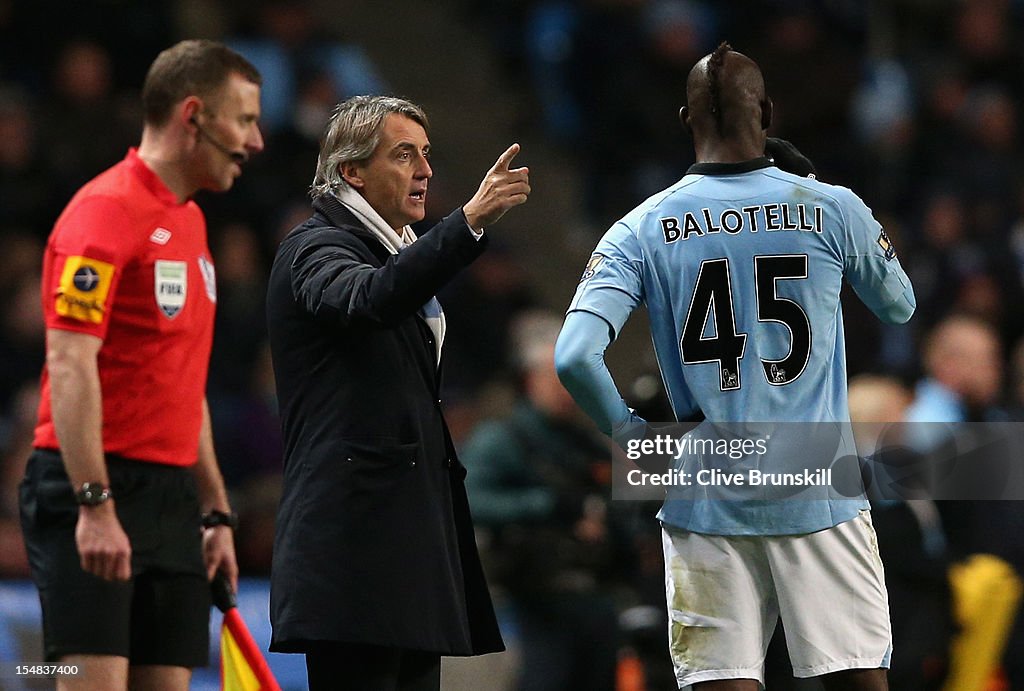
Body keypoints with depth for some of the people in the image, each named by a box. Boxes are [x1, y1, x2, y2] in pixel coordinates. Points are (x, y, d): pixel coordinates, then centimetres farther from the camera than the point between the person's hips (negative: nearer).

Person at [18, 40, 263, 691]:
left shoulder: (189, 222, 18)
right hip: (96, 495, -9)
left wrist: (215, 511, 20)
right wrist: (95, 504, -24)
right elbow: (70, 366, -18)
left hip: (172, 499, 9)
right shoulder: (106, 211, -11)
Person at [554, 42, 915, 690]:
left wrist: (634, 439, 3)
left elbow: (576, 357, -13)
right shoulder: (832, 209, -2)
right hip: (820, 499, 0)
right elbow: (900, 305, 18)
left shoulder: (642, 230, -2)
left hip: (707, 508, 1)